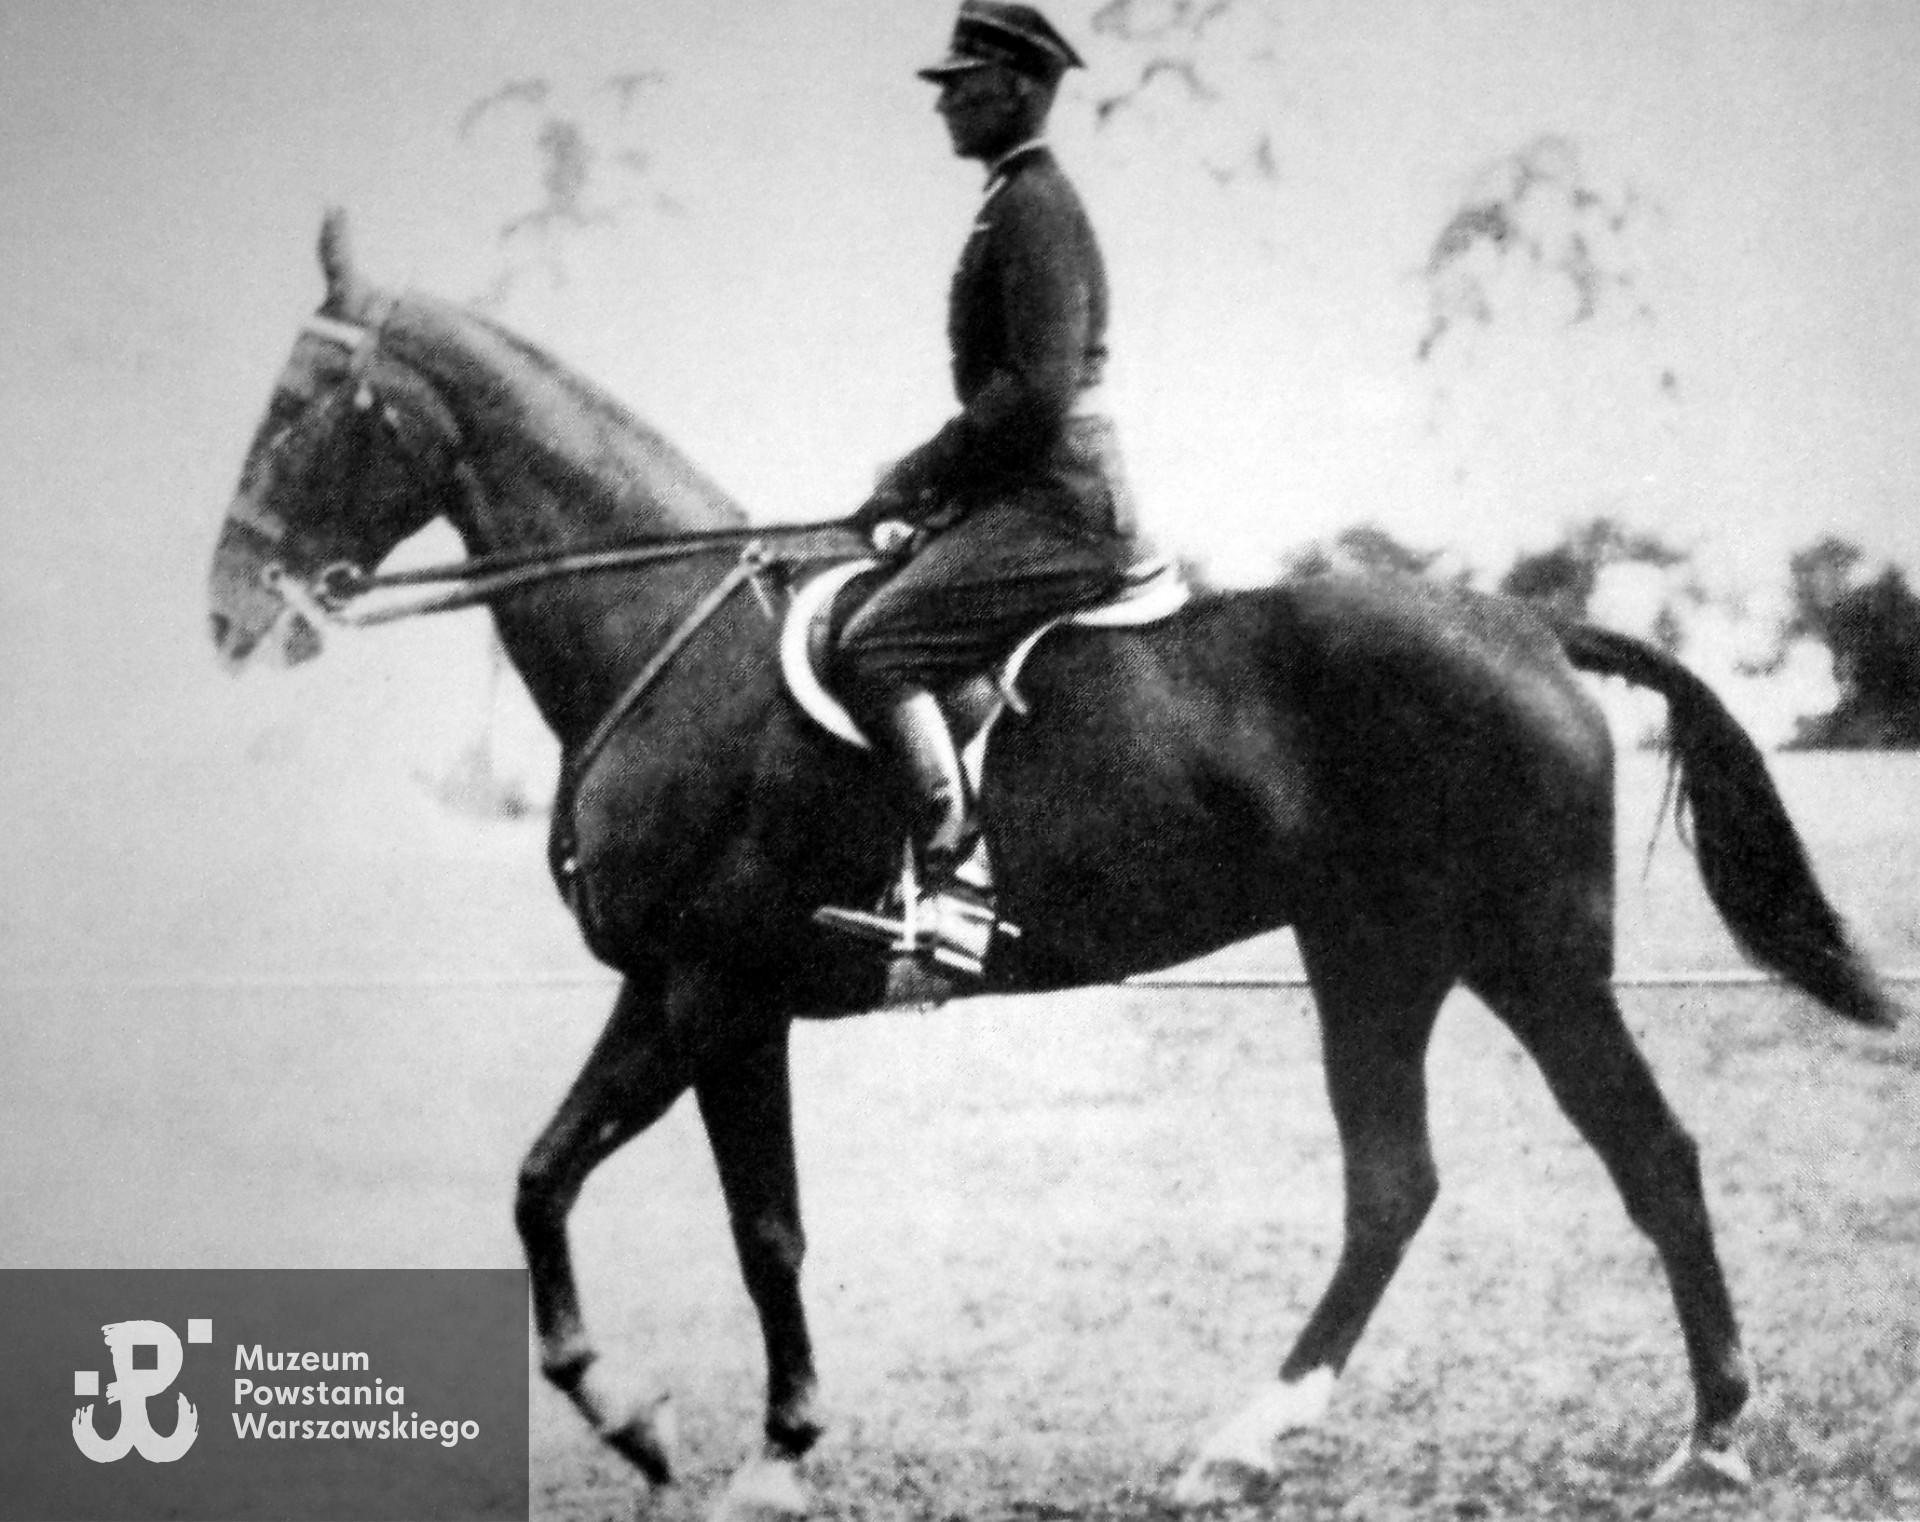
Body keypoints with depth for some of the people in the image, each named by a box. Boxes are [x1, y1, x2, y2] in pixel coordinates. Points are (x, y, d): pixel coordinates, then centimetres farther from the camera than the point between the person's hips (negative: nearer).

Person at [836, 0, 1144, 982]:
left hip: (1053, 503, -11)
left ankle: (951, 877, -28)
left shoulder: (1033, 207, -11)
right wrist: (928, 484, 16)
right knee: (855, 601, 15)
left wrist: (916, 478, -14)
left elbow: (1036, 392, -21)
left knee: (874, 647, -22)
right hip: (1024, 496, 11)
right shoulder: (1016, 203, 22)